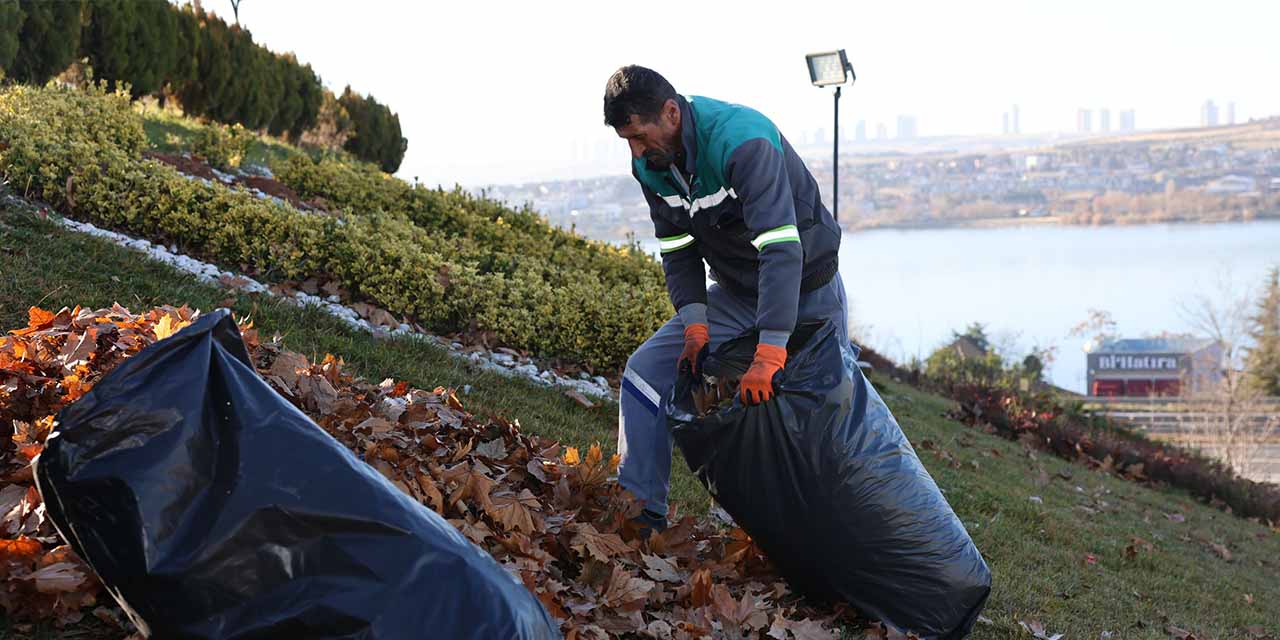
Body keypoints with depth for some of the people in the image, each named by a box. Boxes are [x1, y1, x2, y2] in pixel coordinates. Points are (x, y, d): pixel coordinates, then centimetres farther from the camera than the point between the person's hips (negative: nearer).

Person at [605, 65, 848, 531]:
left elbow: (781, 248, -42)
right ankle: (641, 510, 0)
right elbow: (677, 250, -2)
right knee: (646, 371, -5)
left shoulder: (743, 140, -34)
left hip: (807, 289, -6)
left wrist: (768, 355, -47)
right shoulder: (650, 166, -10)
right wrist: (694, 326, -18)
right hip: (735, 293, 6)